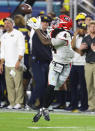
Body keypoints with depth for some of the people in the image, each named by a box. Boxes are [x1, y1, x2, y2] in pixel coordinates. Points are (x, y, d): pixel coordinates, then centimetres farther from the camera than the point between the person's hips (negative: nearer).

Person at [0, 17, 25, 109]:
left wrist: (18, 61, -15)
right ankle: (12, 103, 4)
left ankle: (19, 102, -6)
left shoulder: (18, 34, 0)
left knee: (18, 84, -9)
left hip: (16, 64, -6)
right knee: (9, 85, 2)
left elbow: (21, 49, -6)